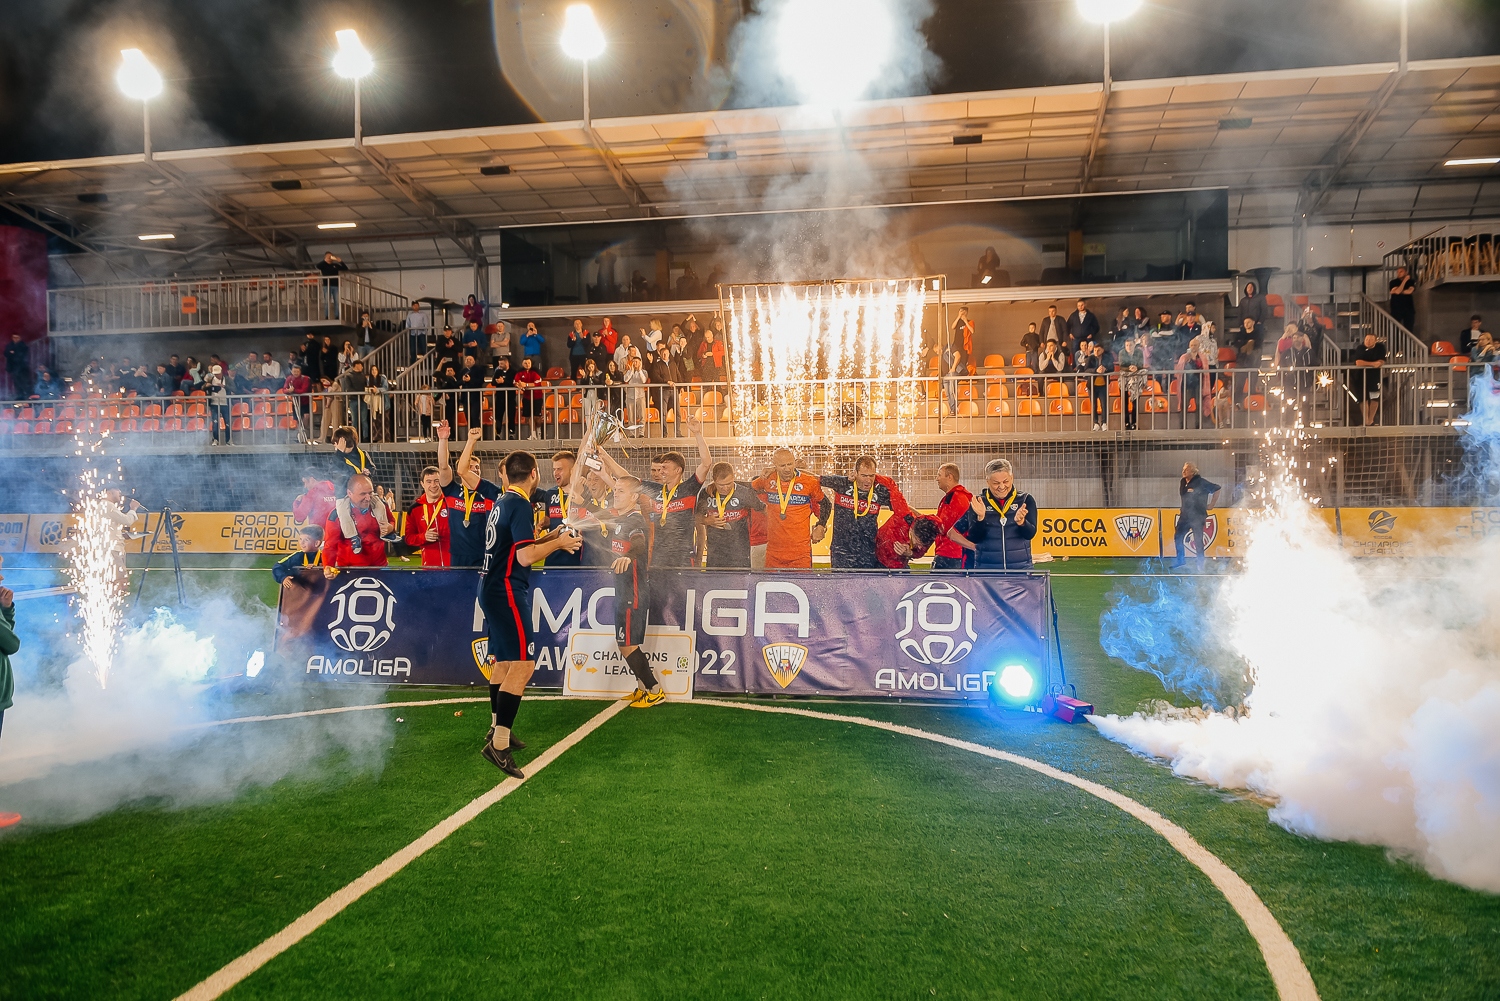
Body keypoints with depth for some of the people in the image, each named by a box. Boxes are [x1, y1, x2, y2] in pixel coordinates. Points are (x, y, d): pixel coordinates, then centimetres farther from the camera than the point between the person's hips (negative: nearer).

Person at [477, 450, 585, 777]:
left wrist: (550, 538, 19)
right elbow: (526, 557, -22)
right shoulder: (520, 505, -15)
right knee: (522, 664, -12)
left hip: (492, 588, 10)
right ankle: (498, 744, -16)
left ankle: (497, 730, 30)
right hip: (508, 590, -10)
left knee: (502, 660, 19)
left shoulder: (500, 503, 12)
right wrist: (559, 542, -9)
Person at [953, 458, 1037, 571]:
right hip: (986, 570, 0)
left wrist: (1020, 521, -29)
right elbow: (974, 538, -6)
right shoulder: (977, 503, 1)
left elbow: (1030, 534, -7)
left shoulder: (1025, 500, 3)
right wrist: (981, 517, -24)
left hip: (1020, 569, 0)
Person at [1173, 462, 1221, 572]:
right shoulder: (1183, 482, 7)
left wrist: (1211, 504, -7)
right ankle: (1181, 561, 22)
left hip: (1197, 516, -7)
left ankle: (1200, 565, 7)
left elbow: (1217, 489, -8)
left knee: (1198, 541, -2)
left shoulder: (1201, 482, -12)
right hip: (1185, 515, 7)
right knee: (1178, 537, 7)